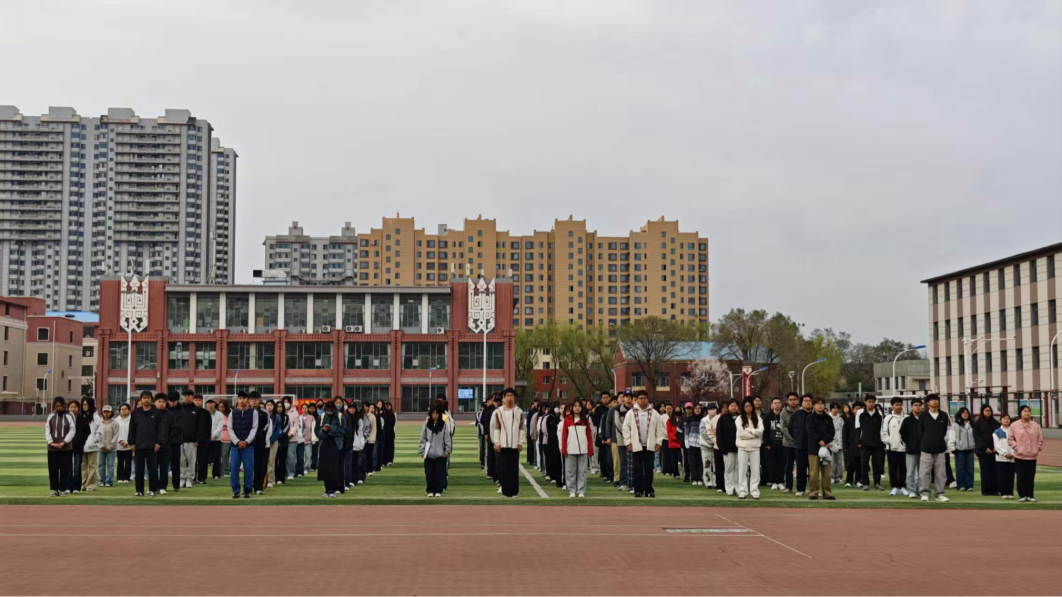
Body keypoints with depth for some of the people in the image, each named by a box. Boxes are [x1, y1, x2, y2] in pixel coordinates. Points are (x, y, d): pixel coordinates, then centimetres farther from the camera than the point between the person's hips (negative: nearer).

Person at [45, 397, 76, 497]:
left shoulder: (70, 416, 0)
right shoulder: (51, 416, 8)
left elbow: (72, 430, -5)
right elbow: (47, 430, 4)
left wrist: (64, 442, -15)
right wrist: (51, 442, -10)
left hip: (66, 447, -2)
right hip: (52, 448, 2)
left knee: (65, 469, 0)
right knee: (53, 469, 3)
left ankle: (62, 489, 8)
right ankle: (54, 489, 10)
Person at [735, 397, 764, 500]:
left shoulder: (758, 418, 6)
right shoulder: (740, 419, 0)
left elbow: (760, 431, -7)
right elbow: (741, 434, -11)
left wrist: (748, 430, -10)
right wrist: (754, 432, -7)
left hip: (755, 447, 1)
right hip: (743, 447, -1)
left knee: (755, 470, 2)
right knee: (742, 470, 2)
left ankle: (755, 491, 6)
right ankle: (742, 491, 6)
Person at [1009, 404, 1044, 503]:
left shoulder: (1036, 425, 5)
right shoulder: (1014, 426, -1)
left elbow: (1040, 439, 9)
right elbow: (1010, 439, 2)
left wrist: (1037, 449, 0)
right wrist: (1017, 447, -8)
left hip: (1032, 456, 2)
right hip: (1019, 456, -2)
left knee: (1030, 477, 4)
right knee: (1021, 477, -1)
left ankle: (1030, 495, 14)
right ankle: (1022, 495, 9)